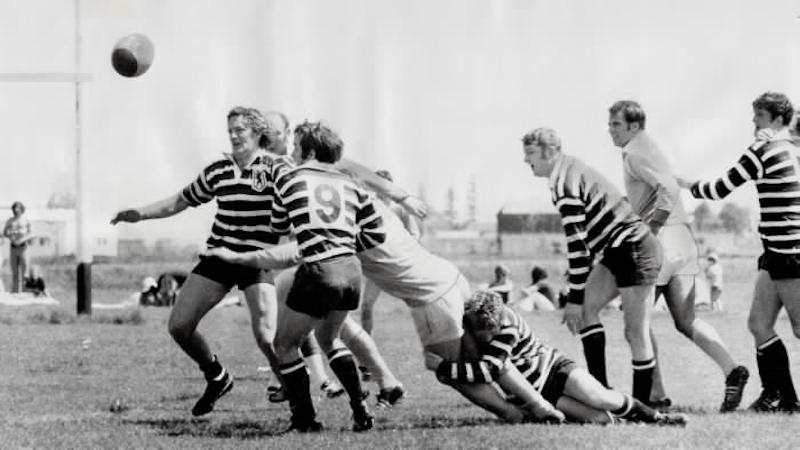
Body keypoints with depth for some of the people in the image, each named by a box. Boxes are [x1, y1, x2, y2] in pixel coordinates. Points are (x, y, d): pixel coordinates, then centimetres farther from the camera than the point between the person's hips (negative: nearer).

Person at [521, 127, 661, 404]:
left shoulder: (564, 184, -17)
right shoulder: (572, 171, 13)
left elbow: (577, 244, -20)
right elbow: (582, 239, 21)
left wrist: (575, 299, -16)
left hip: (634, 252, -10)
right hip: (618, 252, 10)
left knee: (636, 333, -6)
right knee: (586, 309, 7)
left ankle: (641, 404, 0)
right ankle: (600, 389, 5)